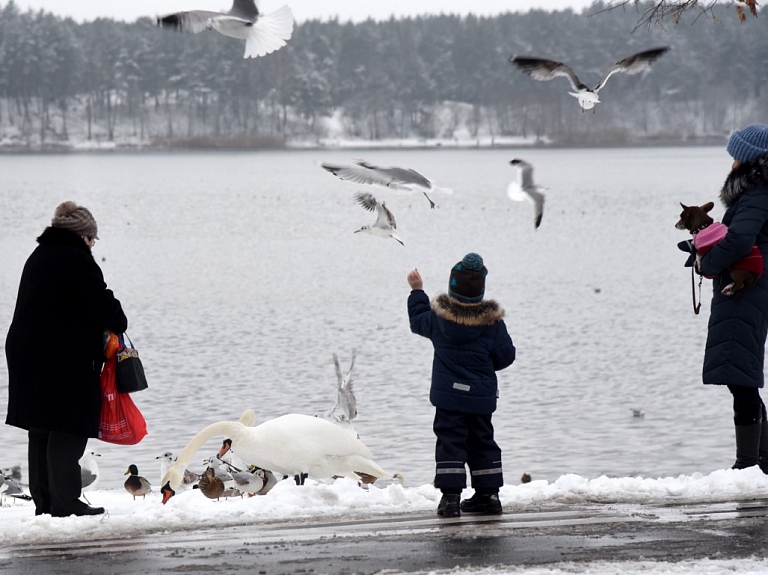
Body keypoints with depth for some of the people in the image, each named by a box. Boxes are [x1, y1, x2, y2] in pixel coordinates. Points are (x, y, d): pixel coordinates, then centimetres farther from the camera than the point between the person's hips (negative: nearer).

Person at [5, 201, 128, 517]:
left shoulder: (39, 257, 17)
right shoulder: (77, 260, -12)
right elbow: (101, 303, -15)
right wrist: (119, 323, 5)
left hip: (26, 356, 9)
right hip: (64, 359, -9)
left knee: (41, 429, 12)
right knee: (68, 430, -6)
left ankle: (43, 499, 15)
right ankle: (65, 500, -7)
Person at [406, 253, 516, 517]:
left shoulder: (439, 317, -7)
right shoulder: (492, 321, -6)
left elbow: (418, 320, 15)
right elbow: (506, 355, -1)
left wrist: (417, 291, 28)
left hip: (449, 394, -1)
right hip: (482, 396, 2)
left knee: (450, 441, 0)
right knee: (482, 441, 13)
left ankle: (450, 496, -7)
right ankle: (488, 494, 16)